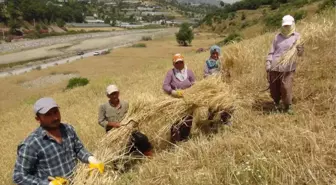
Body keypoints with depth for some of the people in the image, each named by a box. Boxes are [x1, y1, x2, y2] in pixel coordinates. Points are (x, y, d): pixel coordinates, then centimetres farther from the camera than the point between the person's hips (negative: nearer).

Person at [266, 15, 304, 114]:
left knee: (286, 88, -9)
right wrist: (268, 65, 3)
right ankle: (276, 103, 33)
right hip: (274, 67, 3)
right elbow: (271, 52, 13)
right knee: (274, 88, 7)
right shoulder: (278, 37, 12)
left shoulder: (297, 36, 5)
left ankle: (288, 107, 13)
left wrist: (300, 49, -27)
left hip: (288, 68, -3)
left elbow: (300, 53, -3)